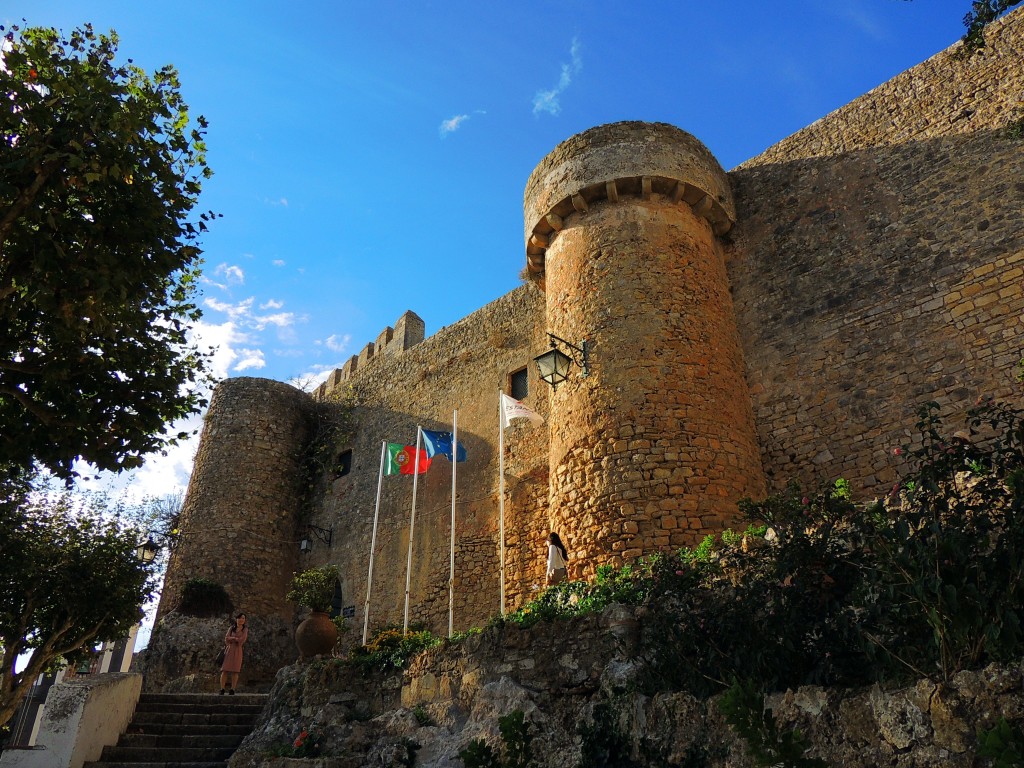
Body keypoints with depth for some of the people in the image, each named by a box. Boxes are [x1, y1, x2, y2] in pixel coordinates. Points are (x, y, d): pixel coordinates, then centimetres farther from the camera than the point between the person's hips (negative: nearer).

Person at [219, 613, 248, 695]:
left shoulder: (245, 629, 4)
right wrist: (236, 639, -12)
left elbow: (242, 640, -9)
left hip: (237, 651, -2)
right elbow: (226, 639, 0)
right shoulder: (232, 628, 12)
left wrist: (231, 639, -1)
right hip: (228, 650, 2)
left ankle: (232, 690, -2)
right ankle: (222, 689, -4)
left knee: (235, 671, -7)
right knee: (224, 670, -6)